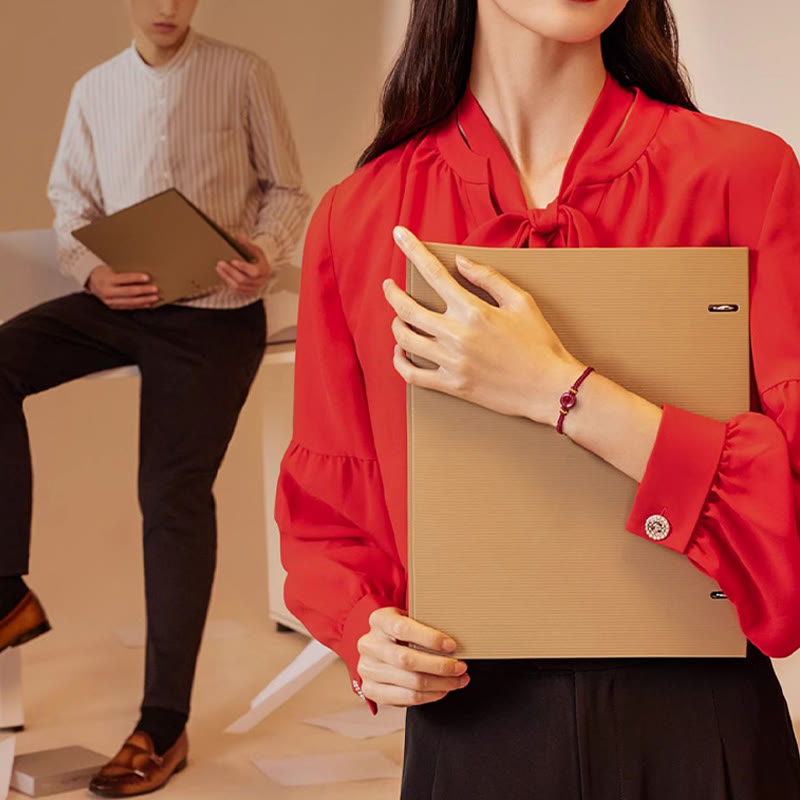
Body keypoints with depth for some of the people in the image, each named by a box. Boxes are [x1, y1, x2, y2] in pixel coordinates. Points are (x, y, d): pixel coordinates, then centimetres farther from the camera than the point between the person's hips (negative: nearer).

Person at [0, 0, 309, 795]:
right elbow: (70, 203, 13)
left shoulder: (242, 75, 0)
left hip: (215, 314, -4)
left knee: (174, 492, -9)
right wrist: (93, 271, -8)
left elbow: (287, 191, 4)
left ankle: (165, 724, 0)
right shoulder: (94, 89, 10)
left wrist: (265, 253, -18)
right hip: (121, 300, 4)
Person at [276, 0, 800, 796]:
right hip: (470, 726, 2)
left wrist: (560, 394, -22)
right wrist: (369, 635, -11)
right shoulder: (359, 216, -1)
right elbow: (325, 510, 7)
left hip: (698, 726, -1)